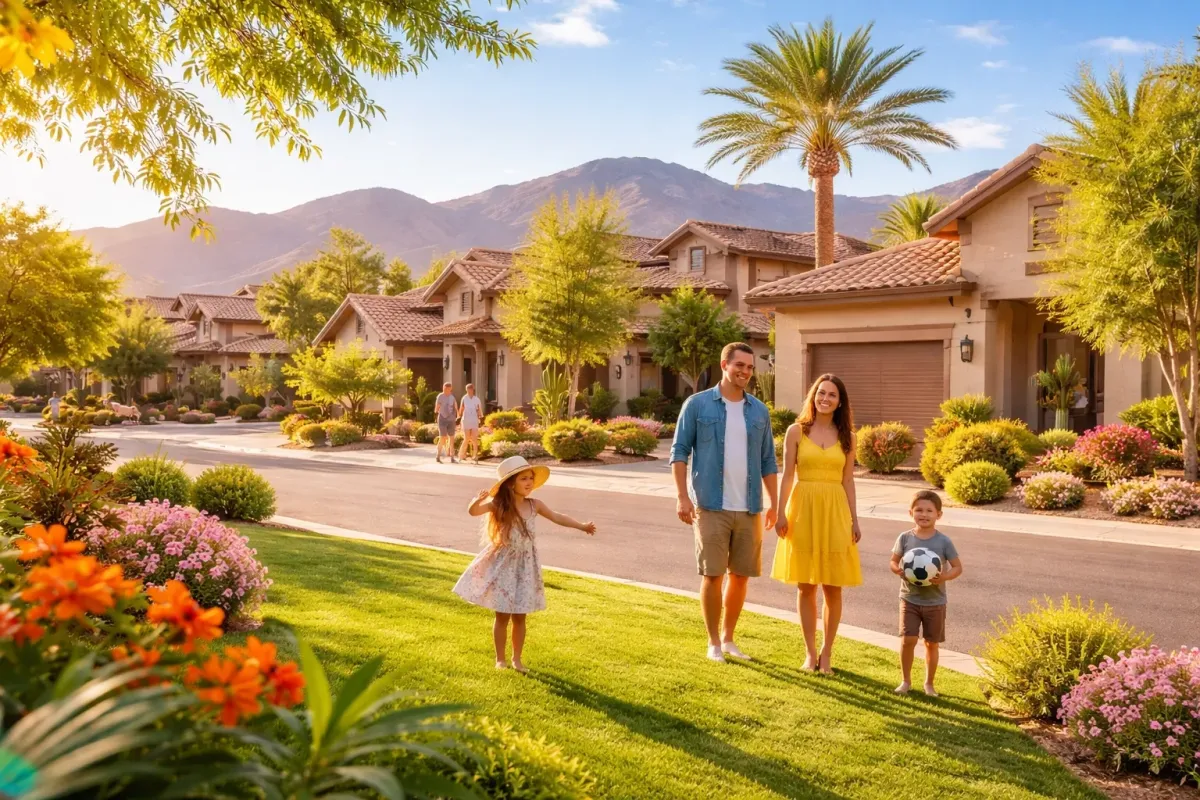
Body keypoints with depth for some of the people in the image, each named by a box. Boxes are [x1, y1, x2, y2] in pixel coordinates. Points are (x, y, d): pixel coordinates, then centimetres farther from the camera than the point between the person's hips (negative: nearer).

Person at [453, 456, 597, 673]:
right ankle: (500, 659, 21)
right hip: (503, 565, -3)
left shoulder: (534, 505, -2)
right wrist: (479, 499, -48)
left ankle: (517, 659, 26)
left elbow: (557, 518, 13)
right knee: (502, 616, 5)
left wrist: (582, 526, 17)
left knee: (519, 617, 10)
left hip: (525, 567, 3)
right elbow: (473, 511, -28)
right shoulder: (499, 505, -14)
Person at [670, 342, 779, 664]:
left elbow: (767, 460, 14)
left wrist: (773, 503, 10)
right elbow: (679, 451, -1)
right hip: (711, 506, -4)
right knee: (712, 575, 0)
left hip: (749, 508, 4)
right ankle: (713, 643, 15)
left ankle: (728, 639, 25)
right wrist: (682, 497, -9)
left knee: (741, 575, 9)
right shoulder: (697, 404, -1)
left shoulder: (759, 411, 10)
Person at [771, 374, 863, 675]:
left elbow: (848, 480, 9)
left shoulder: (846, 437, 7)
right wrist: (781, 513, -7)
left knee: (832, 588, 4)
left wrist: (854, 520, 5)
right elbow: (787, 475, 0)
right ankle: (810, 652, 18)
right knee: (805, 586, 5)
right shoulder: (796, 431, 1)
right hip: (802, 509, -1)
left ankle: (827, 652, 18)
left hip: (835, 511, 1)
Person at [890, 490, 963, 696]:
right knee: (907, 639, -8)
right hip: (910, 599, 0)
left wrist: (945, 577, -22)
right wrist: (898, 570, -17)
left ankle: (929, 683, 28)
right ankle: (906, 680, 12)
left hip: (935, 602, 0)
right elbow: (893, 561, 6)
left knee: (932, 643, 10)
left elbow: (958, 567, -2)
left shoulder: (944, 541, -8)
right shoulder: (905, 538, -4)